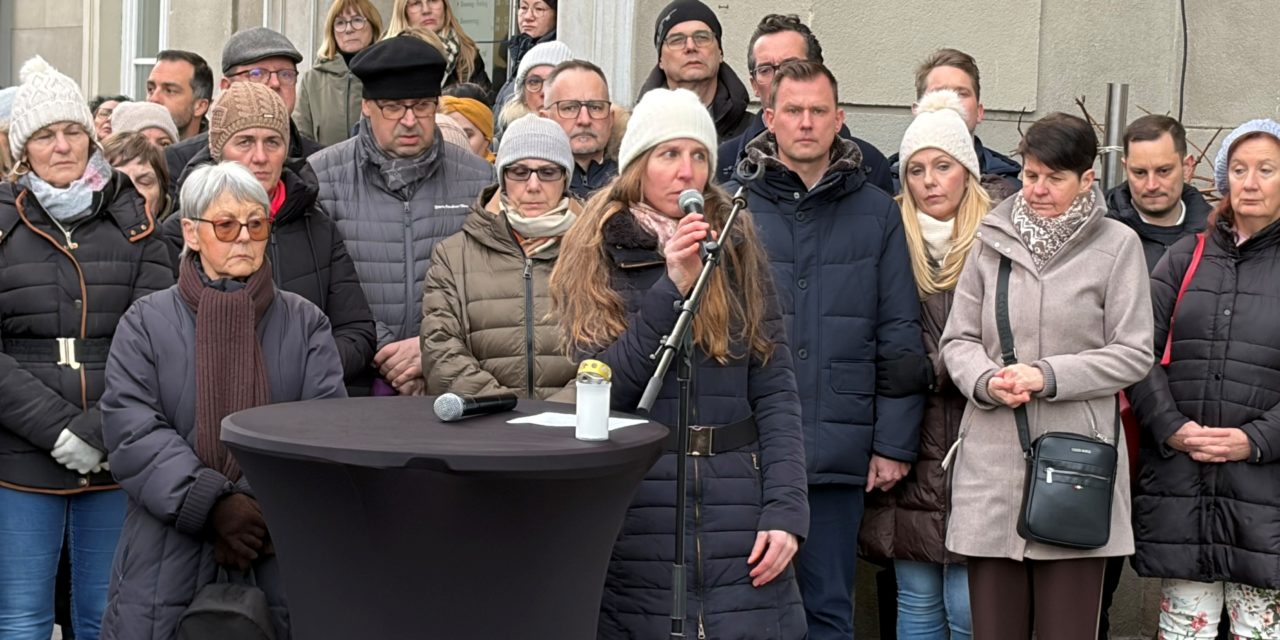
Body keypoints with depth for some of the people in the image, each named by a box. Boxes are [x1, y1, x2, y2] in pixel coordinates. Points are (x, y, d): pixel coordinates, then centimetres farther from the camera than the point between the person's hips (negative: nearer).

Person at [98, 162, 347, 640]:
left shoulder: (304, 322, 10)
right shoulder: (146, 324, 6)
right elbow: (132, 430, -6)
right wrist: (213, 505, -18)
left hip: (283, 555, 1)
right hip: (168, 557, -1)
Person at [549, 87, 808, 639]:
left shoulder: (739, 251, 7)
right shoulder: (593, 257, 3)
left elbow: (775, 390, 3)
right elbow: (605, 389, -8)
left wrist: (786, 509, -7)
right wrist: (672, 288, -16)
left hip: (738, 503, 1)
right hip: (635, 509, -1)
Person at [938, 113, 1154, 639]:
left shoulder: (1117, 246, 0)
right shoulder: (993, 240, 9)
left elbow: (1133, 354, -1)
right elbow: (958, 339, 11)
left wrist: (1049, 376, -12)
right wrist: (986, 381, -9)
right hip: (991, 462, 3)